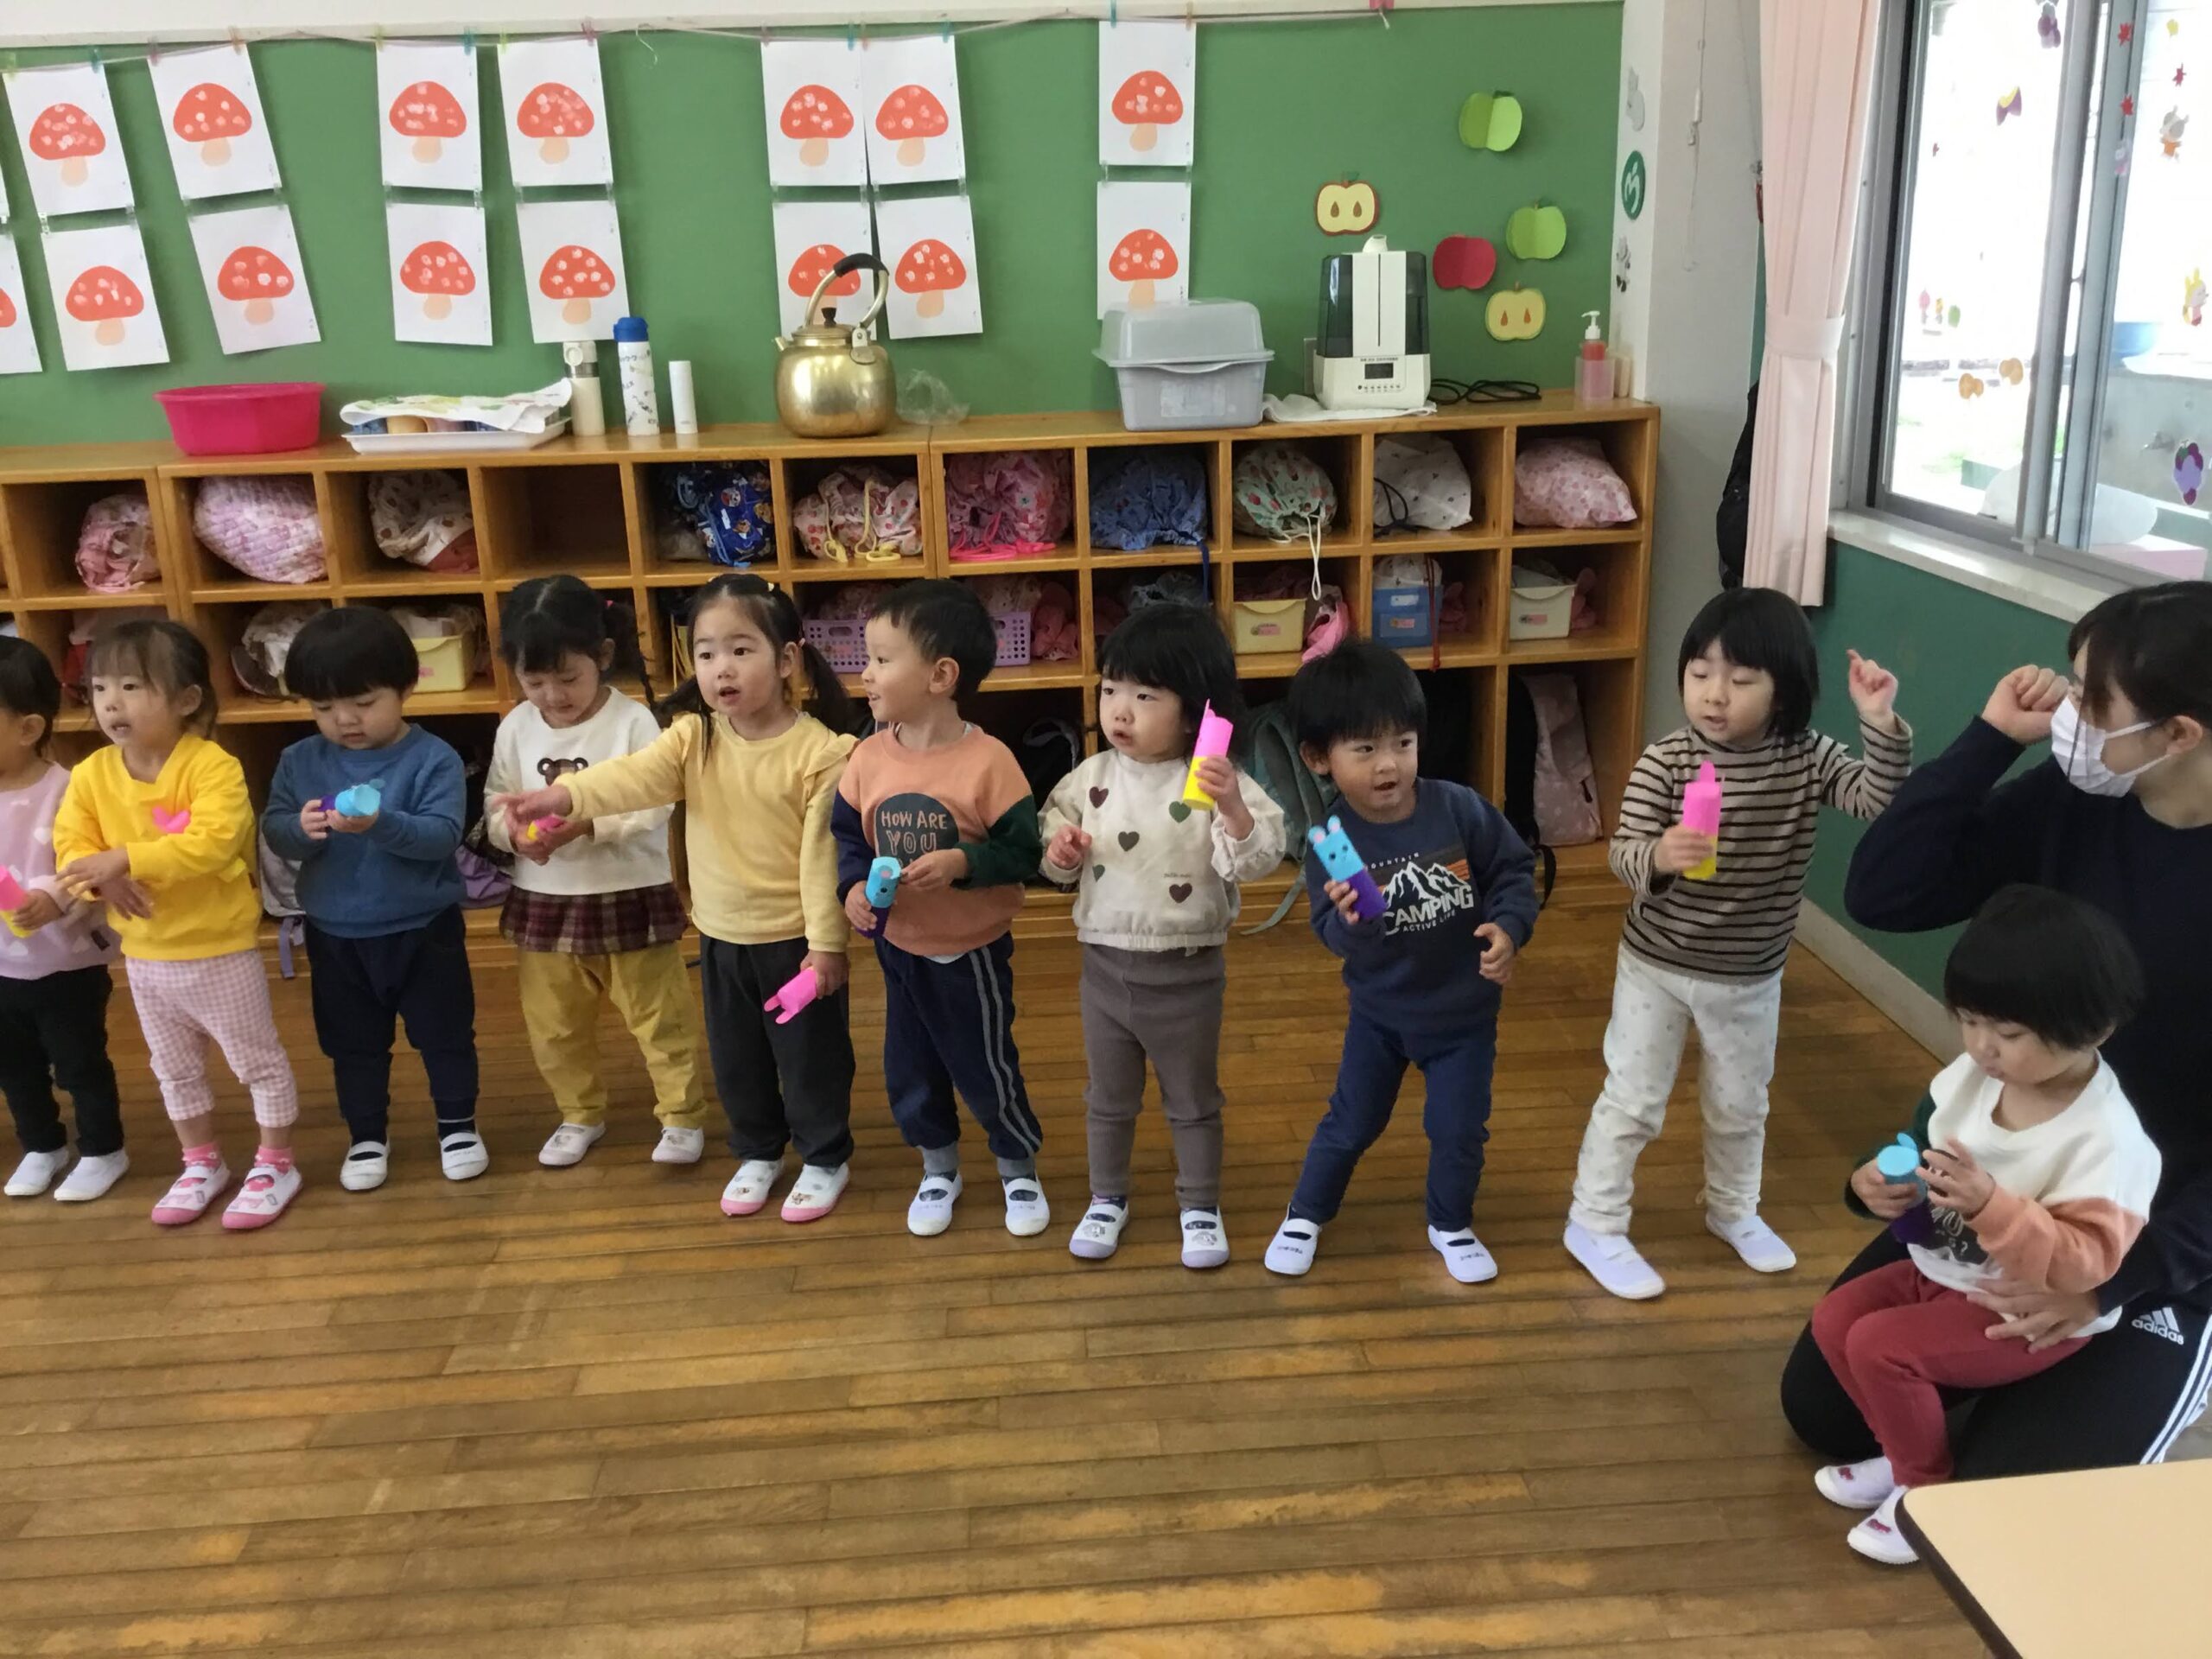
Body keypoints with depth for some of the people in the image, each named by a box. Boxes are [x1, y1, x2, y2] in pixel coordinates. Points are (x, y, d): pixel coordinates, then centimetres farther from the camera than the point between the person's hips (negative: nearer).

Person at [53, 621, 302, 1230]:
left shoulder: (212, 766, -22)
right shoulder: (91, 774, -4)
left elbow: (212, 842, -33)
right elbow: (71, 845, -4)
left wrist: (124, 859, -34)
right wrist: (100, 879, -25)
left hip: (219, 952, -6)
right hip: (144, 957, 6)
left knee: (258, 1062, 9)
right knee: (174, 1070, 22)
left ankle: (275, 1166, 25)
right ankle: (202, 1165, 40)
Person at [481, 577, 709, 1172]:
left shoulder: (633, 721, -14)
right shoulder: (516, 727, -1)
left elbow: (655, 806, -18)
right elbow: (495, 804, 3)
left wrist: (589, 823, -30)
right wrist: (515, 832, -19)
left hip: (630, 896, -4)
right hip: (544, 901, 4)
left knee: (659, 1016, 7)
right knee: (553, 1025, 17)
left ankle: (682, 1115, 23)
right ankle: (580, 1115, 36)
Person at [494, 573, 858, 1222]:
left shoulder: (819, 750, -17)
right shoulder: (694, 737, -5)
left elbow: (823, 851, -16)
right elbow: (635, 775, -23)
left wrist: (826, 940, -15)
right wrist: (562, 796, -42)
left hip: (794, 937, -5)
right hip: (721, 937, 5)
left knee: (811, 1054, 10)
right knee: (735, 1059, 19)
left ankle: (825, 1158, 30)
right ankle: (758, 1152, 40)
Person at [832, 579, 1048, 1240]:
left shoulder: (987, 759, -21)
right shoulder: (869, 757, -8)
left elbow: (1024, 850, -18)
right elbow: (847, 835, 3)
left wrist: (962, 863, -31)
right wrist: (853, 886, -16)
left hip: (971, 951, -5)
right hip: (898, 948, 5)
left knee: (986, 1069, 9)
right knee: (909, 1071, 17)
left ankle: (1020, 1171, 34)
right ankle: (938, 1170, 41)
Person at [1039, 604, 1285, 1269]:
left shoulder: (1217, 783, -16)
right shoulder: (1090, 778, -4)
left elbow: (1256, 861, -24)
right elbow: (1058, 869, 7)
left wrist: (1233, 807, -40)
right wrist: (1060, 854, -15)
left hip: (1188, 972, -3)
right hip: (1105, 965, 3)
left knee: (1193, 1101, 16)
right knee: (1108, 1098, 20)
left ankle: (1201, 1207, 33)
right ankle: (1107, 1198, 39)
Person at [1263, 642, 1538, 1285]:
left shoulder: (1460, 808, -19)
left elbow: (1513, 868, -7)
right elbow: (1334, 936, -22)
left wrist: (1509, 928, -22)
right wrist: (1350, 922, -44)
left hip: (1465, 1009, 1)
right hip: (1379, 1012, -1)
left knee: (1459, 1129, 12)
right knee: (1350, 1122, 13)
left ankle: (1451, 1225, 37)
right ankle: (1306, 1214, 36)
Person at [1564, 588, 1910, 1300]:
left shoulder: (1809, 759, -10)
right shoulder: (1666, 760, -18)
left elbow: (1880, 799, -20)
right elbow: (1624, 854, -21)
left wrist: (1881, 726, -35)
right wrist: (1659, 855, -44)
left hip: (1751, 978, 3)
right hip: (1657, 966, -3)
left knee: (1740, 1106, 22)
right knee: (1632, 1100, 8)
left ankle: (1733, 1211, 46)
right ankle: (1594, 1226, 23)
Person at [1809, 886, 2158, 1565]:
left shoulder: (2106, 1140, -28)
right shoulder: (1969, 1076, -7)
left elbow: (2084, 1267, -31)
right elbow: (1918, 1156, 8)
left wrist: (1991, 1204, -43)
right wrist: (1878, 1183, -15)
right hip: (1945, 1271, 8)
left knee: (1881, 1347, -21)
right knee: (1835, 1316, -2)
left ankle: (1929, 1493, 3)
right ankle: (1910, 1454, 17)